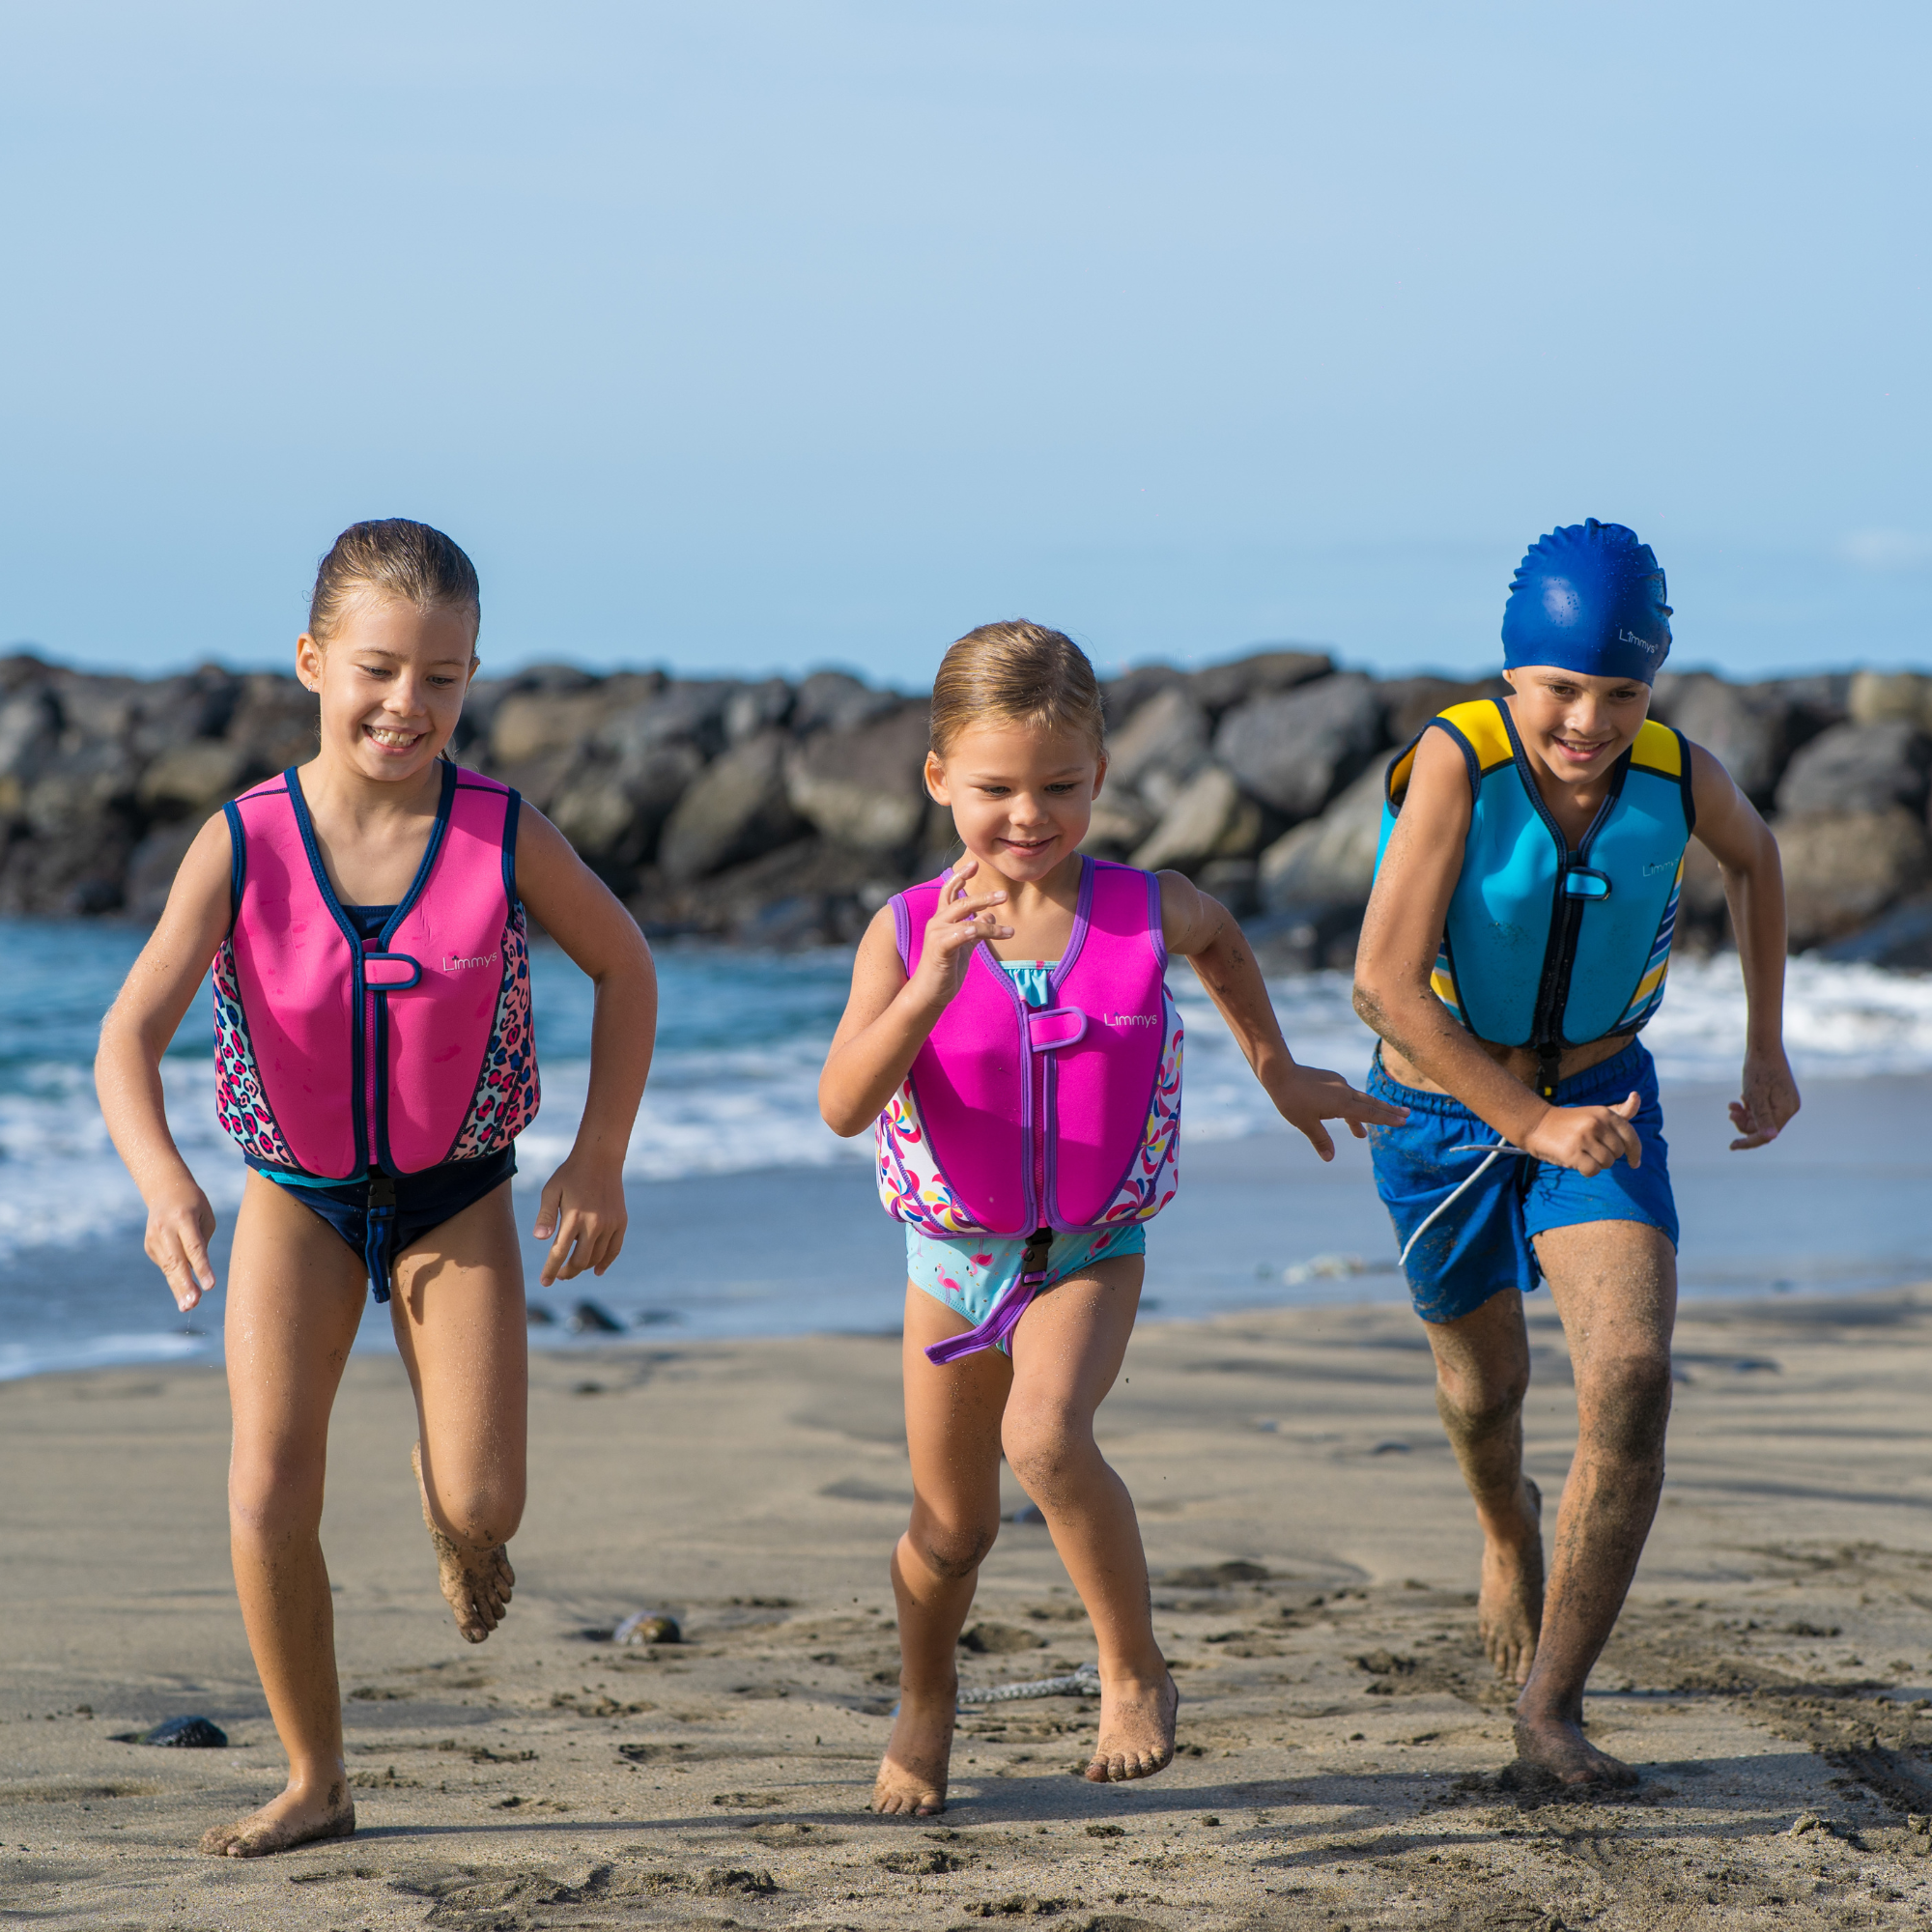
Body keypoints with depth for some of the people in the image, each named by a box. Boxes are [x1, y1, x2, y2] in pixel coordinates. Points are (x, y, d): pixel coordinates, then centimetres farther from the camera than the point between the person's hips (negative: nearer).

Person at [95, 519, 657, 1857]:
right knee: (269, 1500, -11)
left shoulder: (505, 837, -17)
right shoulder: (243, 844, -18)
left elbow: (623, 965, 0)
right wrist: (164, 1184, -39)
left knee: (485, 1505, -9)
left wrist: (600, 1162, -4)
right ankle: (317, 1782, 7)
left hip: (457, 1191, 0)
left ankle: (445, 1501, 31)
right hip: (297, 1192, 0)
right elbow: (130, 1037, -21)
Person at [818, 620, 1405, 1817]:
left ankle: (1136, 1671, -10)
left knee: (1046, 1438, -30)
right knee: (952, 1526, 14)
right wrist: (927, 993, -40)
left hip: (1094, 1251, -1)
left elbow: (1219, 938, 16)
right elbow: (844, 1108, -26)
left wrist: (1279, 1071, 21)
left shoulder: (1146, 911, -11)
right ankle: (925, 1708, 43)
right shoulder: (907, 934, -16)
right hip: (955, 1253, 1)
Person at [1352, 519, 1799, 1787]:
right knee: (1487, 1385, 22)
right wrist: (1532, 1126, -33)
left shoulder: (1679, 774, -18)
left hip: (1599, 1098, 1)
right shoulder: (1456, 762, -29)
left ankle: (1553, 1705, -11)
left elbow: (1753, 854, 8)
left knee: (1633, 1379, -21)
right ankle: (1509, 1532, 59)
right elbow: (1386, 986, -31)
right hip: (1445, 1107, -1)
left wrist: (1767, 1049, 10)